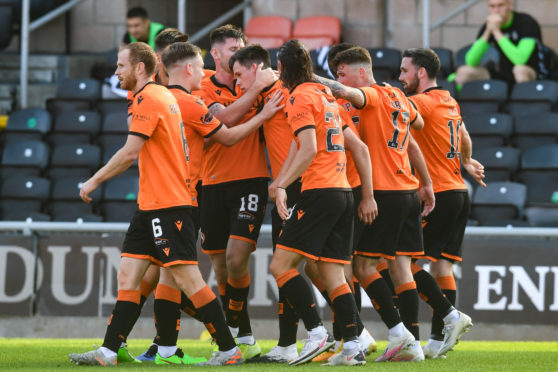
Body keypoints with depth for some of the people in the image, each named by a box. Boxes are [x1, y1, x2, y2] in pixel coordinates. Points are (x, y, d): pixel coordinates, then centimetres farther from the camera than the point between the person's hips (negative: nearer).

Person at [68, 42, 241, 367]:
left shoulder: (148, 99, -13)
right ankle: (108, 352, 5)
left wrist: (95, 181, -8)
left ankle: (229, 349, -6)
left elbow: (130, 153, -17)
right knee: (128, 275, 6)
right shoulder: (163, 95, 16)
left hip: (168, 205, -10)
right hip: (151, 205, 10)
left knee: (187, 278, -9)